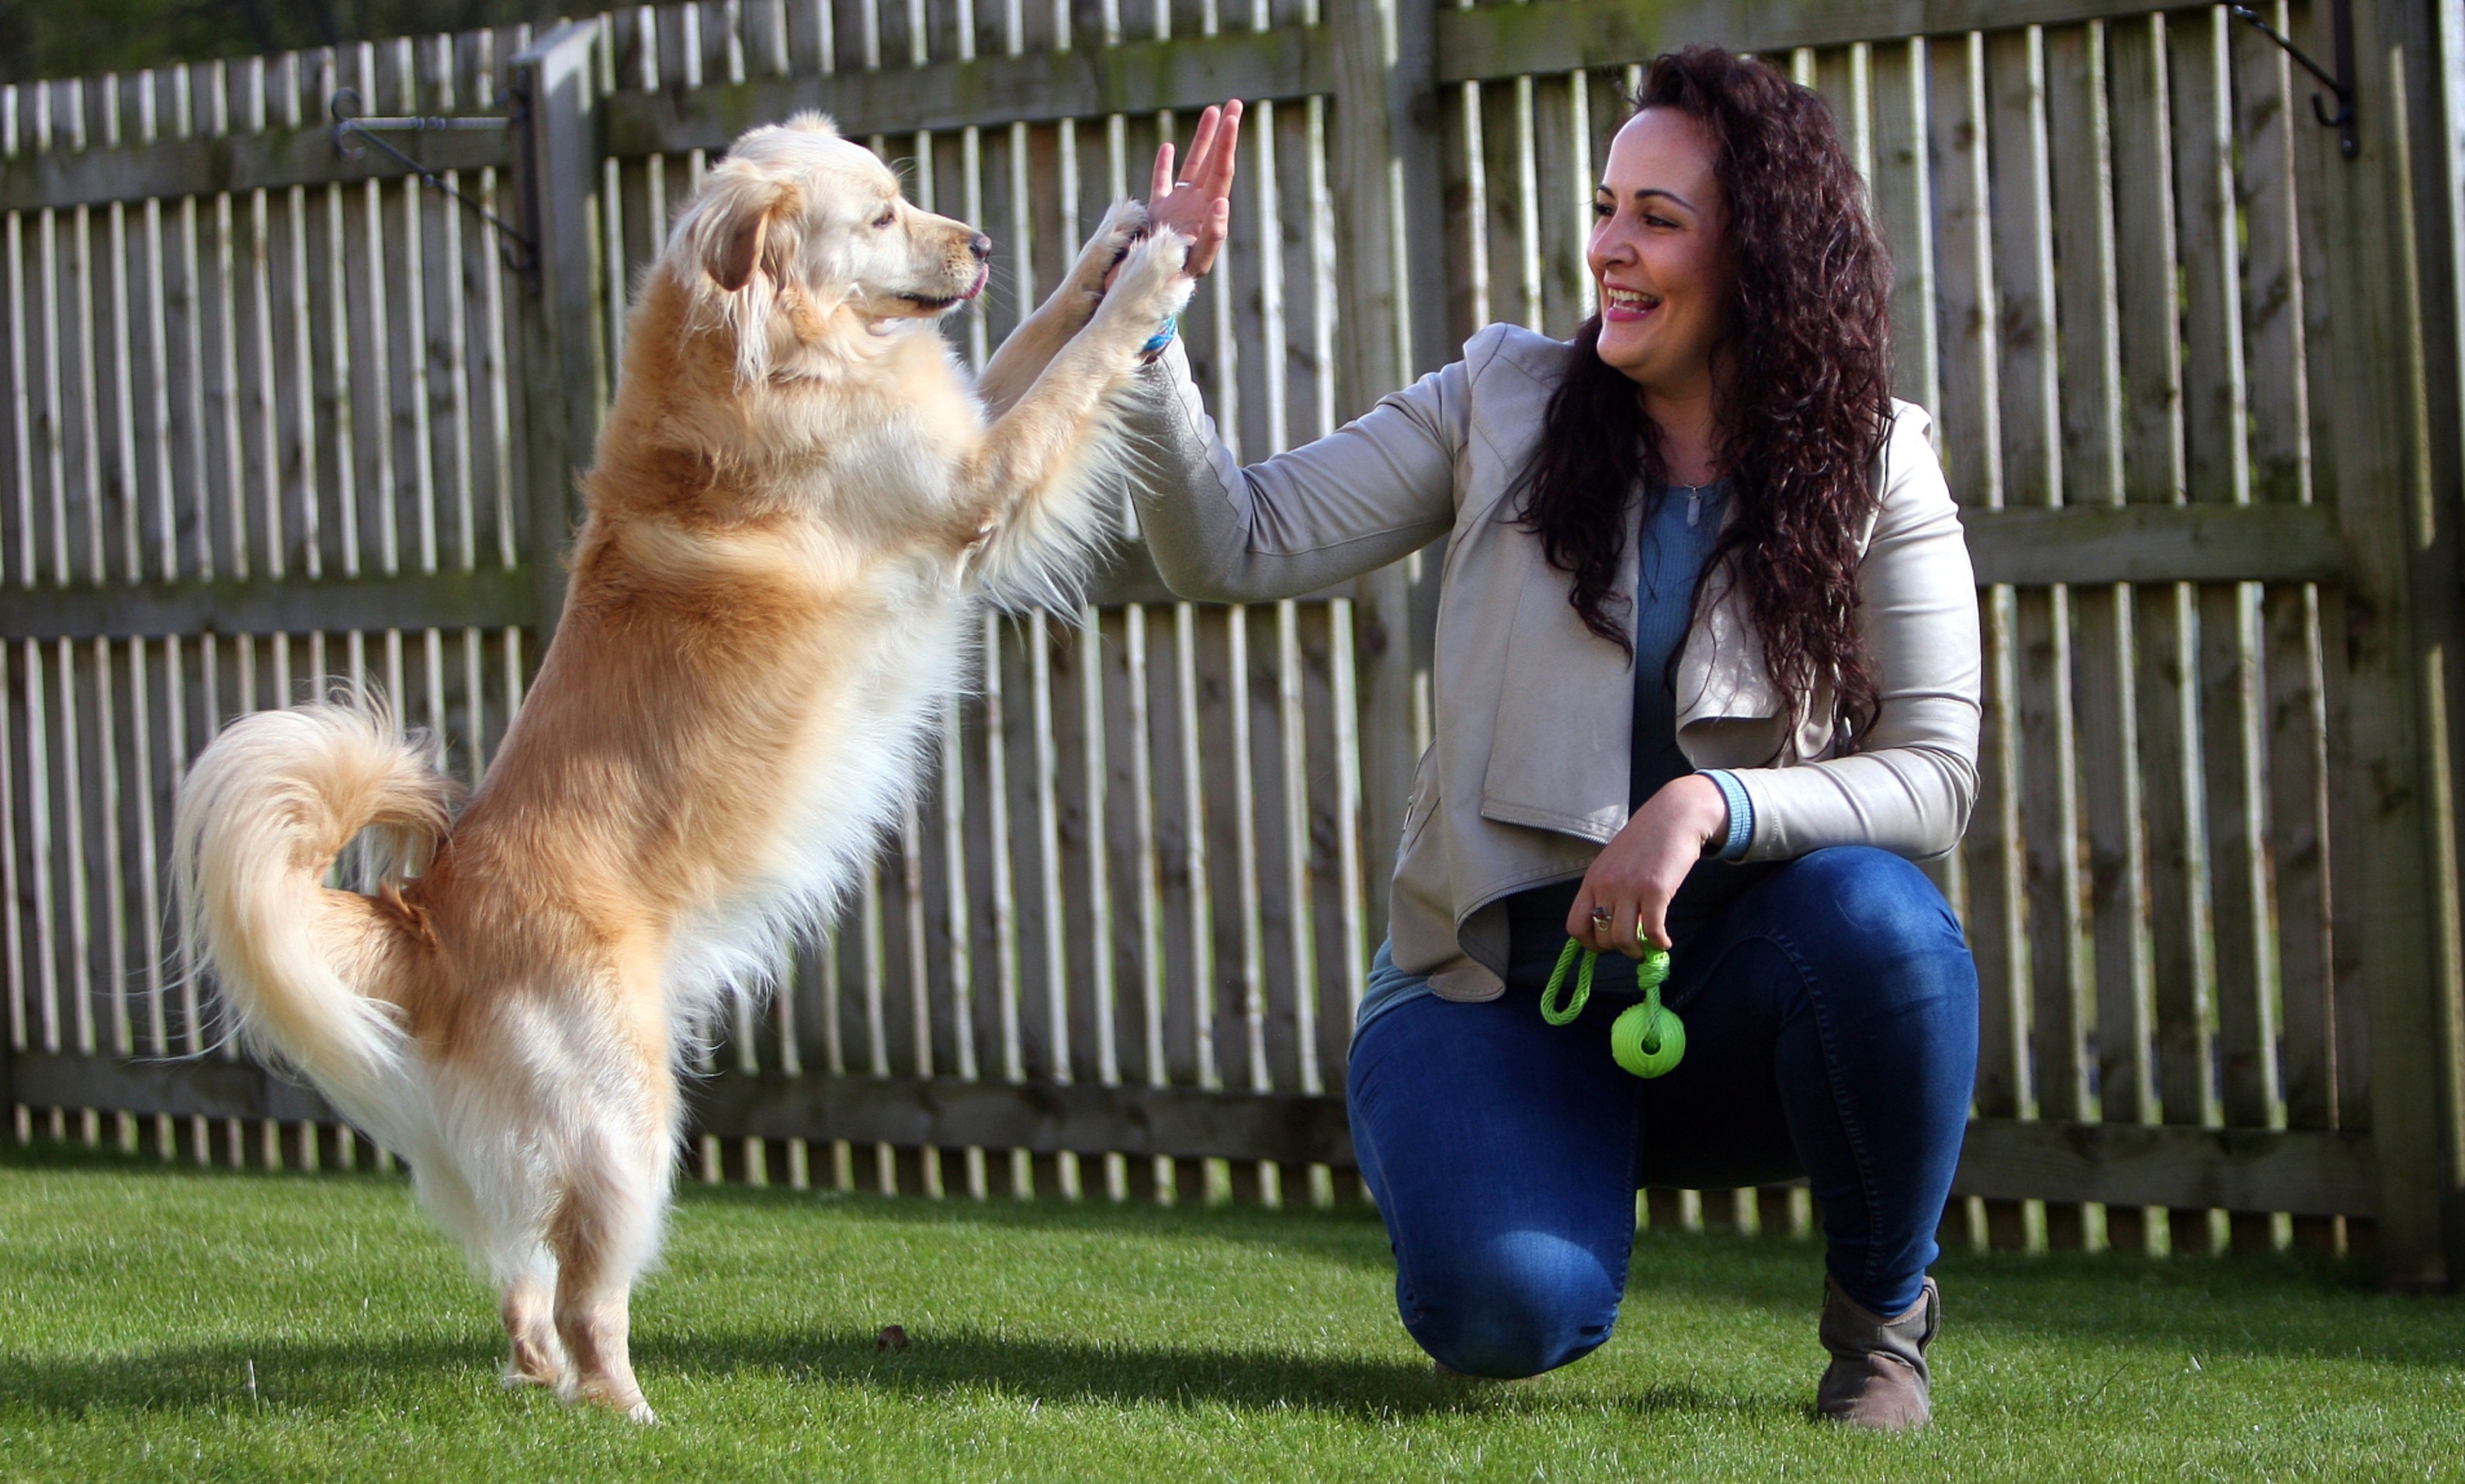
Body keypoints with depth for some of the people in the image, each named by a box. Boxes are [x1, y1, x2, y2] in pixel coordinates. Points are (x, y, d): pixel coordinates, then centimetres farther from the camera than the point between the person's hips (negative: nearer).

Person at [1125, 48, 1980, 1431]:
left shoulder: (1875, 470, -1)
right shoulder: (1503, 407, 2)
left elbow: (1935, 773, -9)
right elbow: (1238, 547, -3)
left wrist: (1712, 807, -26)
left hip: (1725, 979, 0)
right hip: (1504, 989, 0)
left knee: (1877, 918, -35)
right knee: (1509, 1310, -29)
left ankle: (1885, 1305, -6)